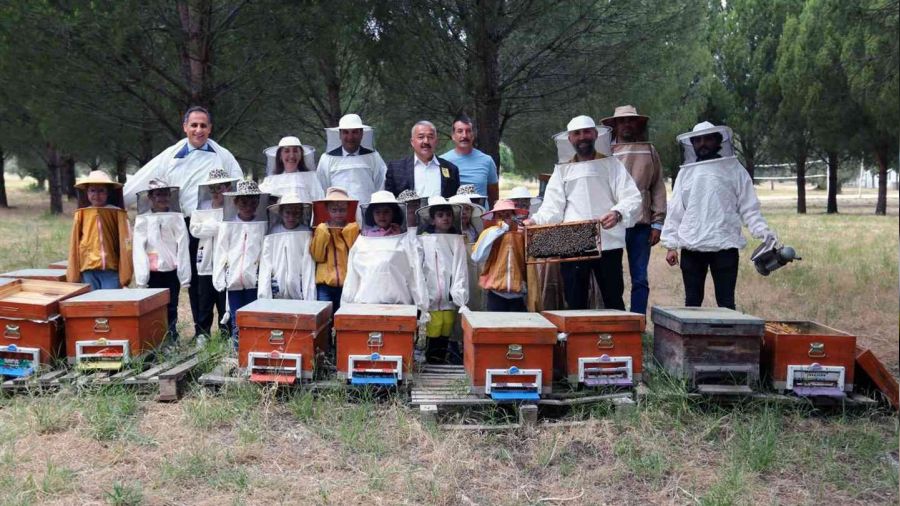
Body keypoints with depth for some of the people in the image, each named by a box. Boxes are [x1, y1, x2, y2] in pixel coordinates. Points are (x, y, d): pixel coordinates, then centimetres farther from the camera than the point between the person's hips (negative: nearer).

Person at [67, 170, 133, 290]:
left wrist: (125, 273, -3)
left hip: (111, 269, -2)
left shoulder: (117, 213, -1)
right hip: (88, 269, 2)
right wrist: (73, 274, 7)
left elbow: (125, 242, -1)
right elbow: (74, 243, 8)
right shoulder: (81, 214, 5)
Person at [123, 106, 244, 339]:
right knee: (194, 280, 9)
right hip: (188, 225, 2)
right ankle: (200, 331, 19)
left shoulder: (223, 156, 5)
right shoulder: (171, 156, 6)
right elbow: (139, 182, 7)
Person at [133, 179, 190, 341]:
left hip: (172, 272, 0)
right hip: (152, 273, 0)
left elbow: (182, 246, -1)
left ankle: (171, 341, 12)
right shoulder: (142, 219, 2)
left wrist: (184, 276, -6)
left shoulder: (176, 217, 2)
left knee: (171, 309, 5)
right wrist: (141, 278, -6)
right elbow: (139, 249, 0)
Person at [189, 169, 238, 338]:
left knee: (225, 305, 3)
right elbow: (194, 229, -2)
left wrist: (209, 227, -10)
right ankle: (202, 336, 20)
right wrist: (219, 226, -9)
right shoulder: (202, 207, 11)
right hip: (206, 264, 4)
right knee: (204, 305, 10)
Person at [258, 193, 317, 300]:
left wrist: (309, 300, -10)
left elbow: (309, 267, -4)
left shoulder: (306, 235, 0)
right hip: (276, 295, 1)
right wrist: (264, 299, -5)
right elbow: (265, 267, 2)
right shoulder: (272, 235, 4)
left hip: (299, 296, -1)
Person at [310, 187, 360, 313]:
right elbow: (317, 256, -2)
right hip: (325, 284, 1)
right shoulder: (321, 229, 6)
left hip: (347, 283, -1)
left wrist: (349, 232, -11)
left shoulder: (353, 228, 3)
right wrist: (322, 233, -11)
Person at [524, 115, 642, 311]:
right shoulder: (562, 170, 16)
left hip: (608, 243, -1)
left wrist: (618, 213, -21)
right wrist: (535, 220, -12)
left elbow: (632, 198, 0)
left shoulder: (611, 165, 10)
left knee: (613, 300, 2)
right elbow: (552, 207, 8)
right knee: (575, 303, 4)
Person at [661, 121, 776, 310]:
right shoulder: (686, 172, 11)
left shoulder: (734, 169, 5)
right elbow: (675, 211, 9)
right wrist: (671, 245, 4)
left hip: (725, 246, -2)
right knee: (692, 302, 9)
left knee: (726, 302, 1)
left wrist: (763, 231, -13)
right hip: (691, 247, 2)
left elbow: (749, 207, 3)